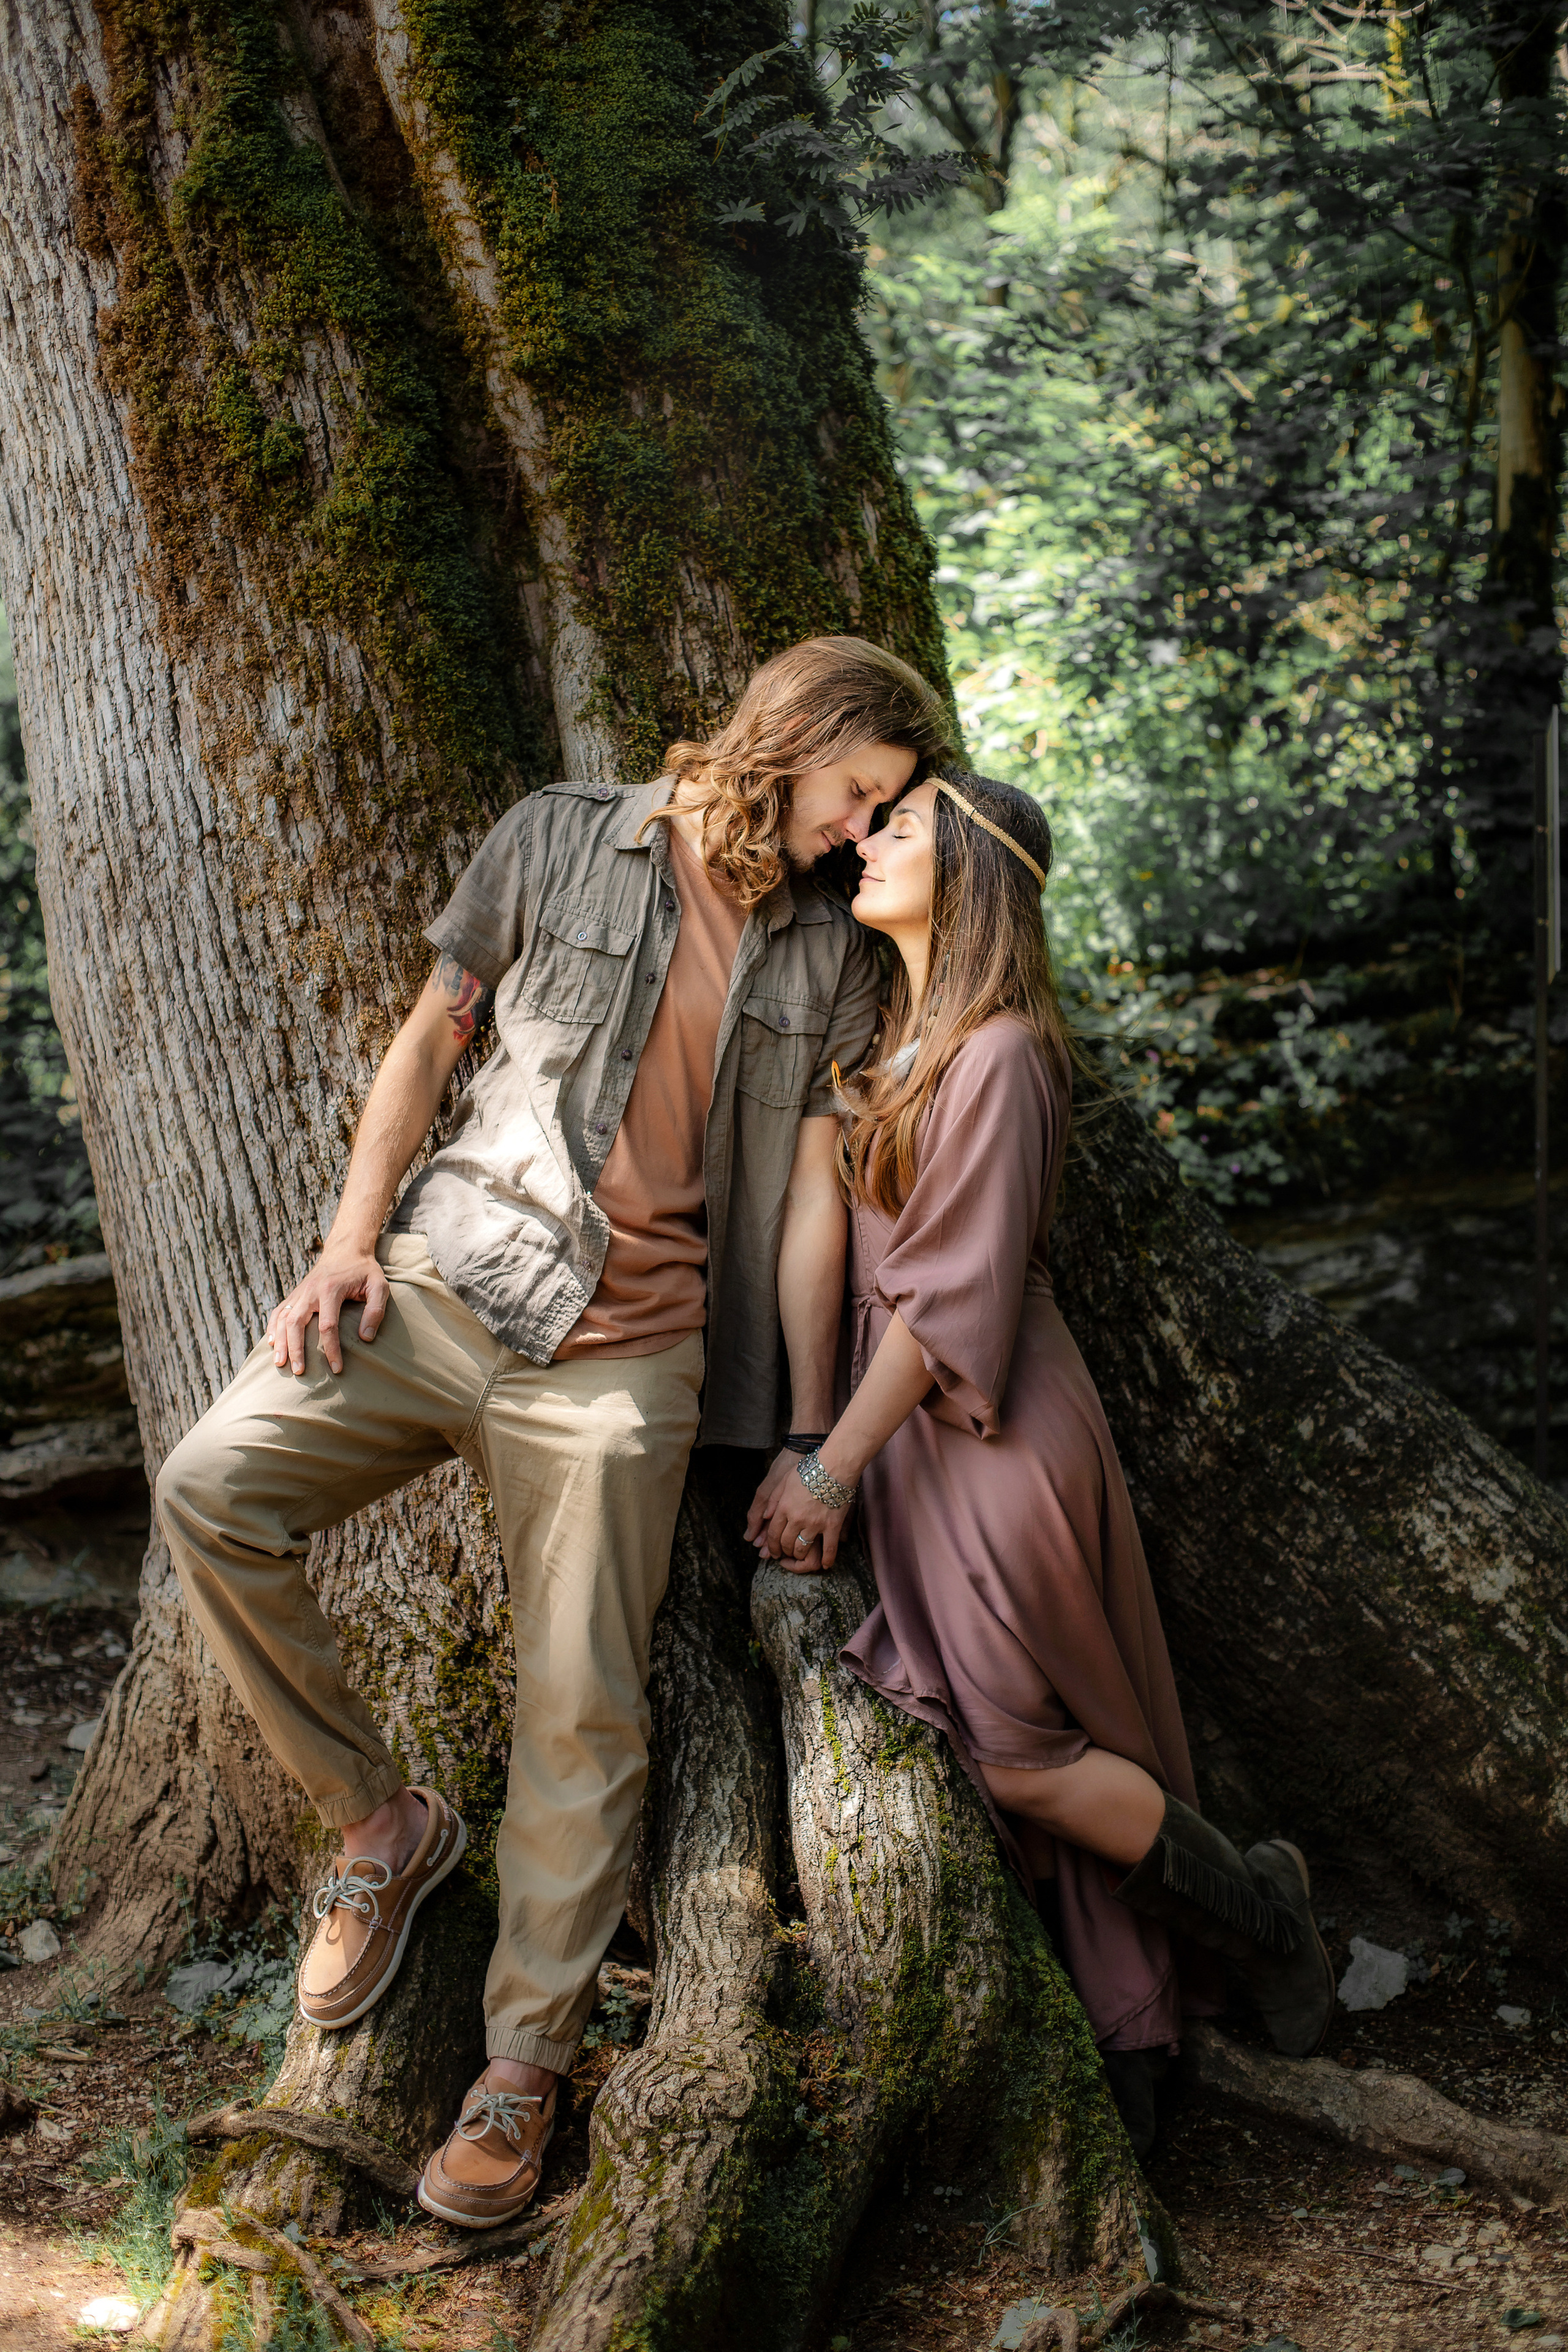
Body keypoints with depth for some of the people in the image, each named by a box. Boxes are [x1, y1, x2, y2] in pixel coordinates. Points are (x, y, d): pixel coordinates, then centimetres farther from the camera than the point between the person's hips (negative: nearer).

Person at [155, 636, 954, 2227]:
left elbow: (812, 1193, 9)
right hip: (444, 1278, 0)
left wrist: (811, 1441, 6)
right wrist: (351, 1241, -3)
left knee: (582, 1710, -5)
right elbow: (429, 1037, 10)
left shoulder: (829, 959, 10)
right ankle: (381, 1824, -1)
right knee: (212, 1491, -21)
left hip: (623, 1353, 0)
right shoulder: (561, 842, 5)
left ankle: (525, 2064, 8)